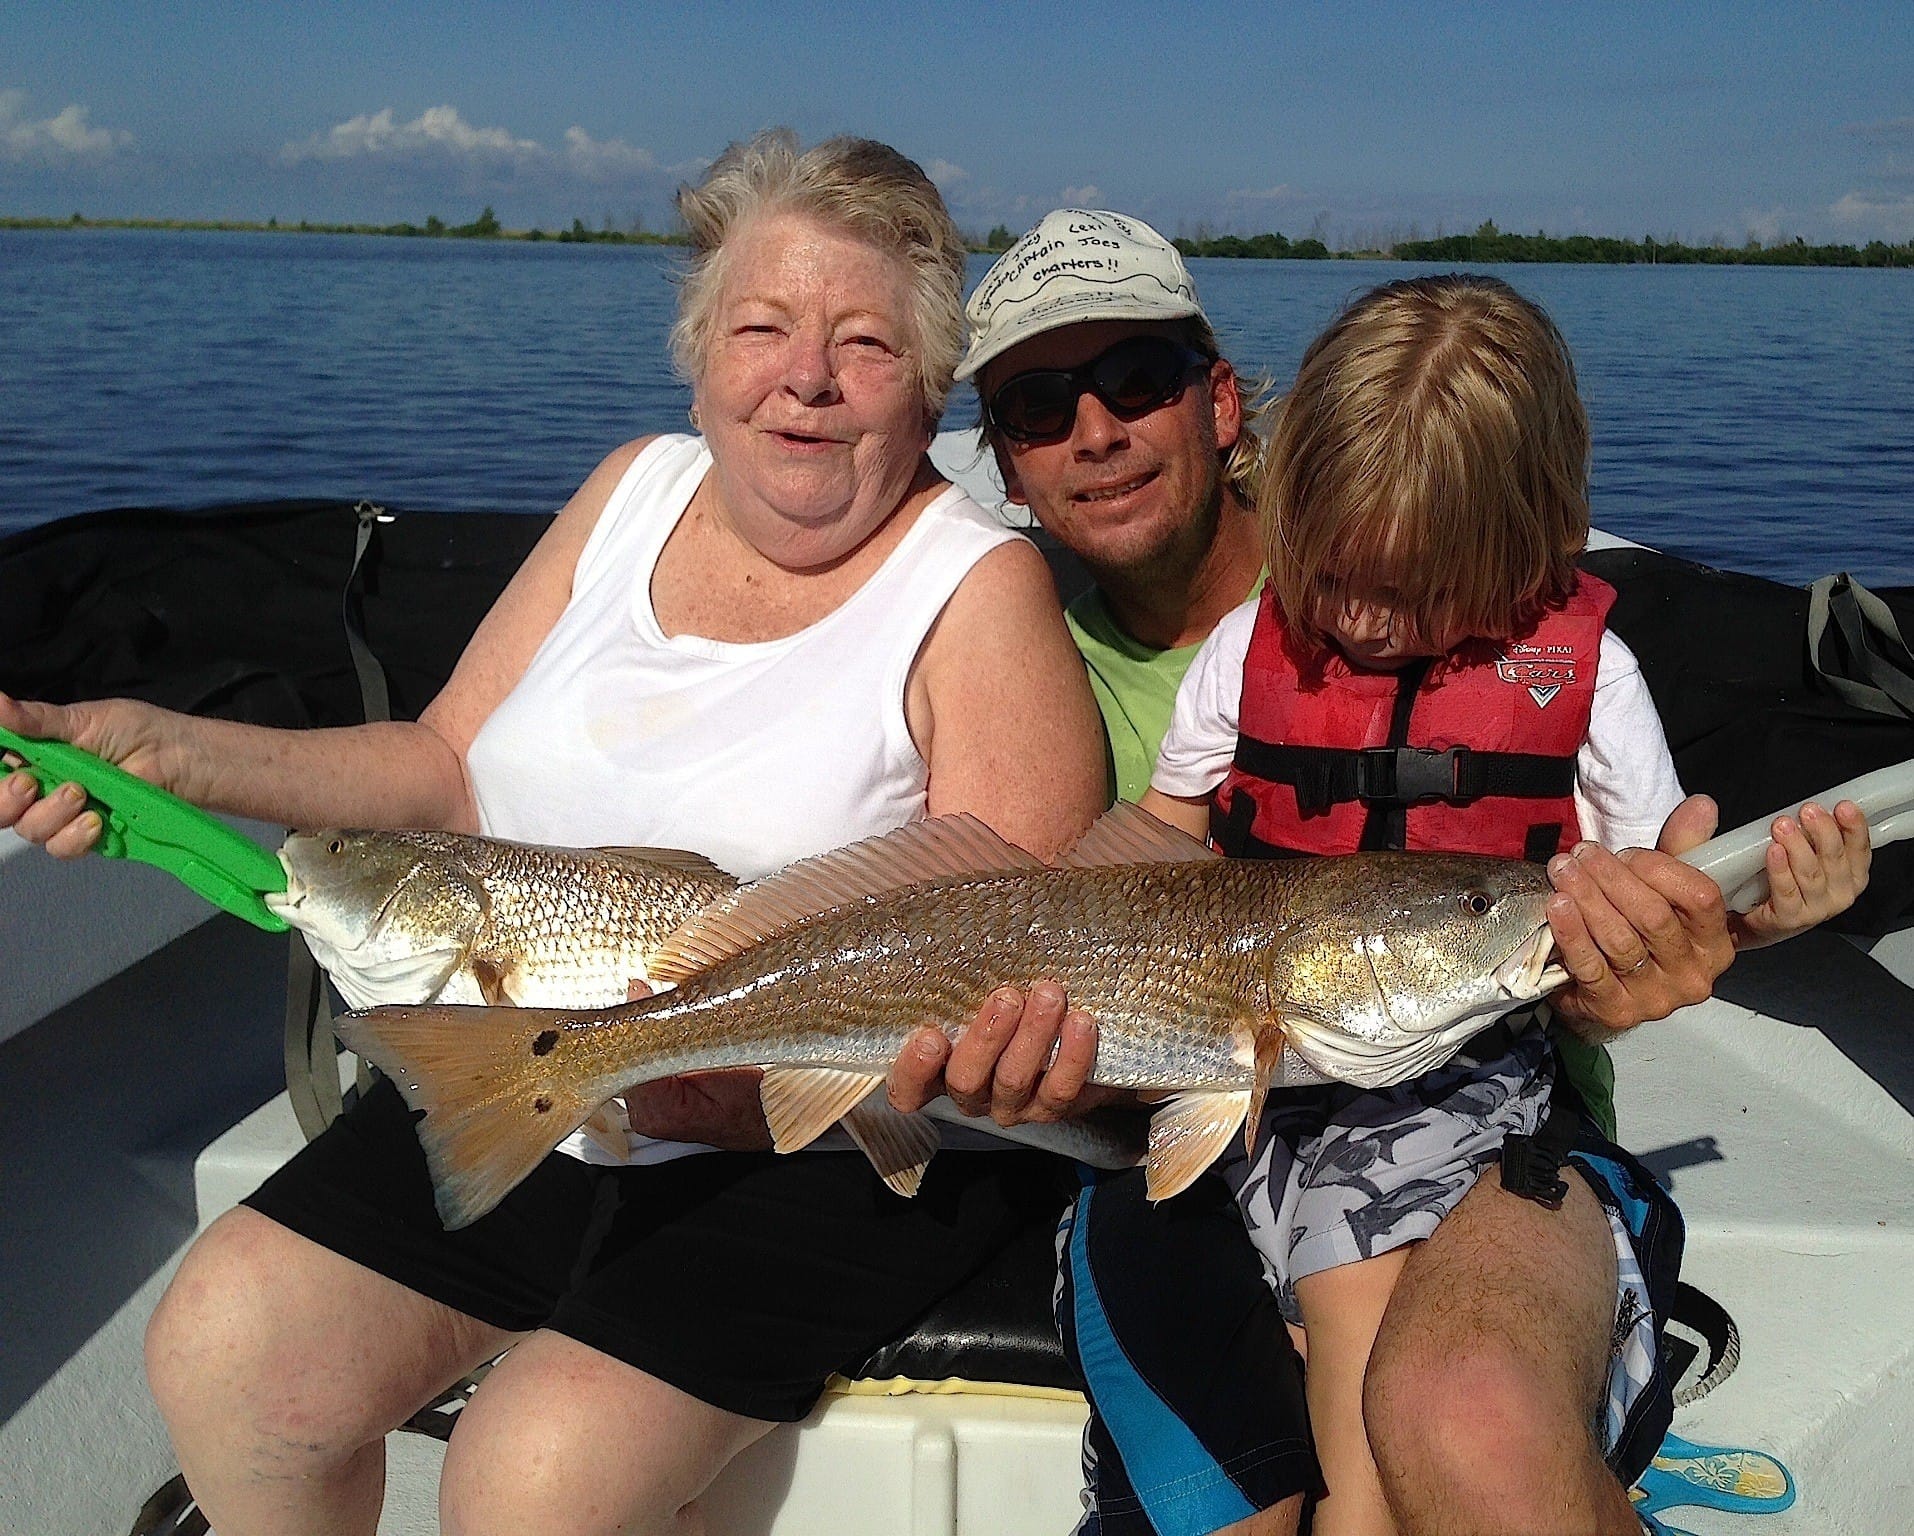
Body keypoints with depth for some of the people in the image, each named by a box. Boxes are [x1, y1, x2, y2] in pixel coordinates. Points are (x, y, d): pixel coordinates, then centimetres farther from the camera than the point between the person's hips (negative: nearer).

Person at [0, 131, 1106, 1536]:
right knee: (226, 1353, -5)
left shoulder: (979, 590, -11)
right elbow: (451, 770, 8)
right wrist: (159, 749, -4)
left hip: (834, 1149, -5)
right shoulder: (638, 491, 6)